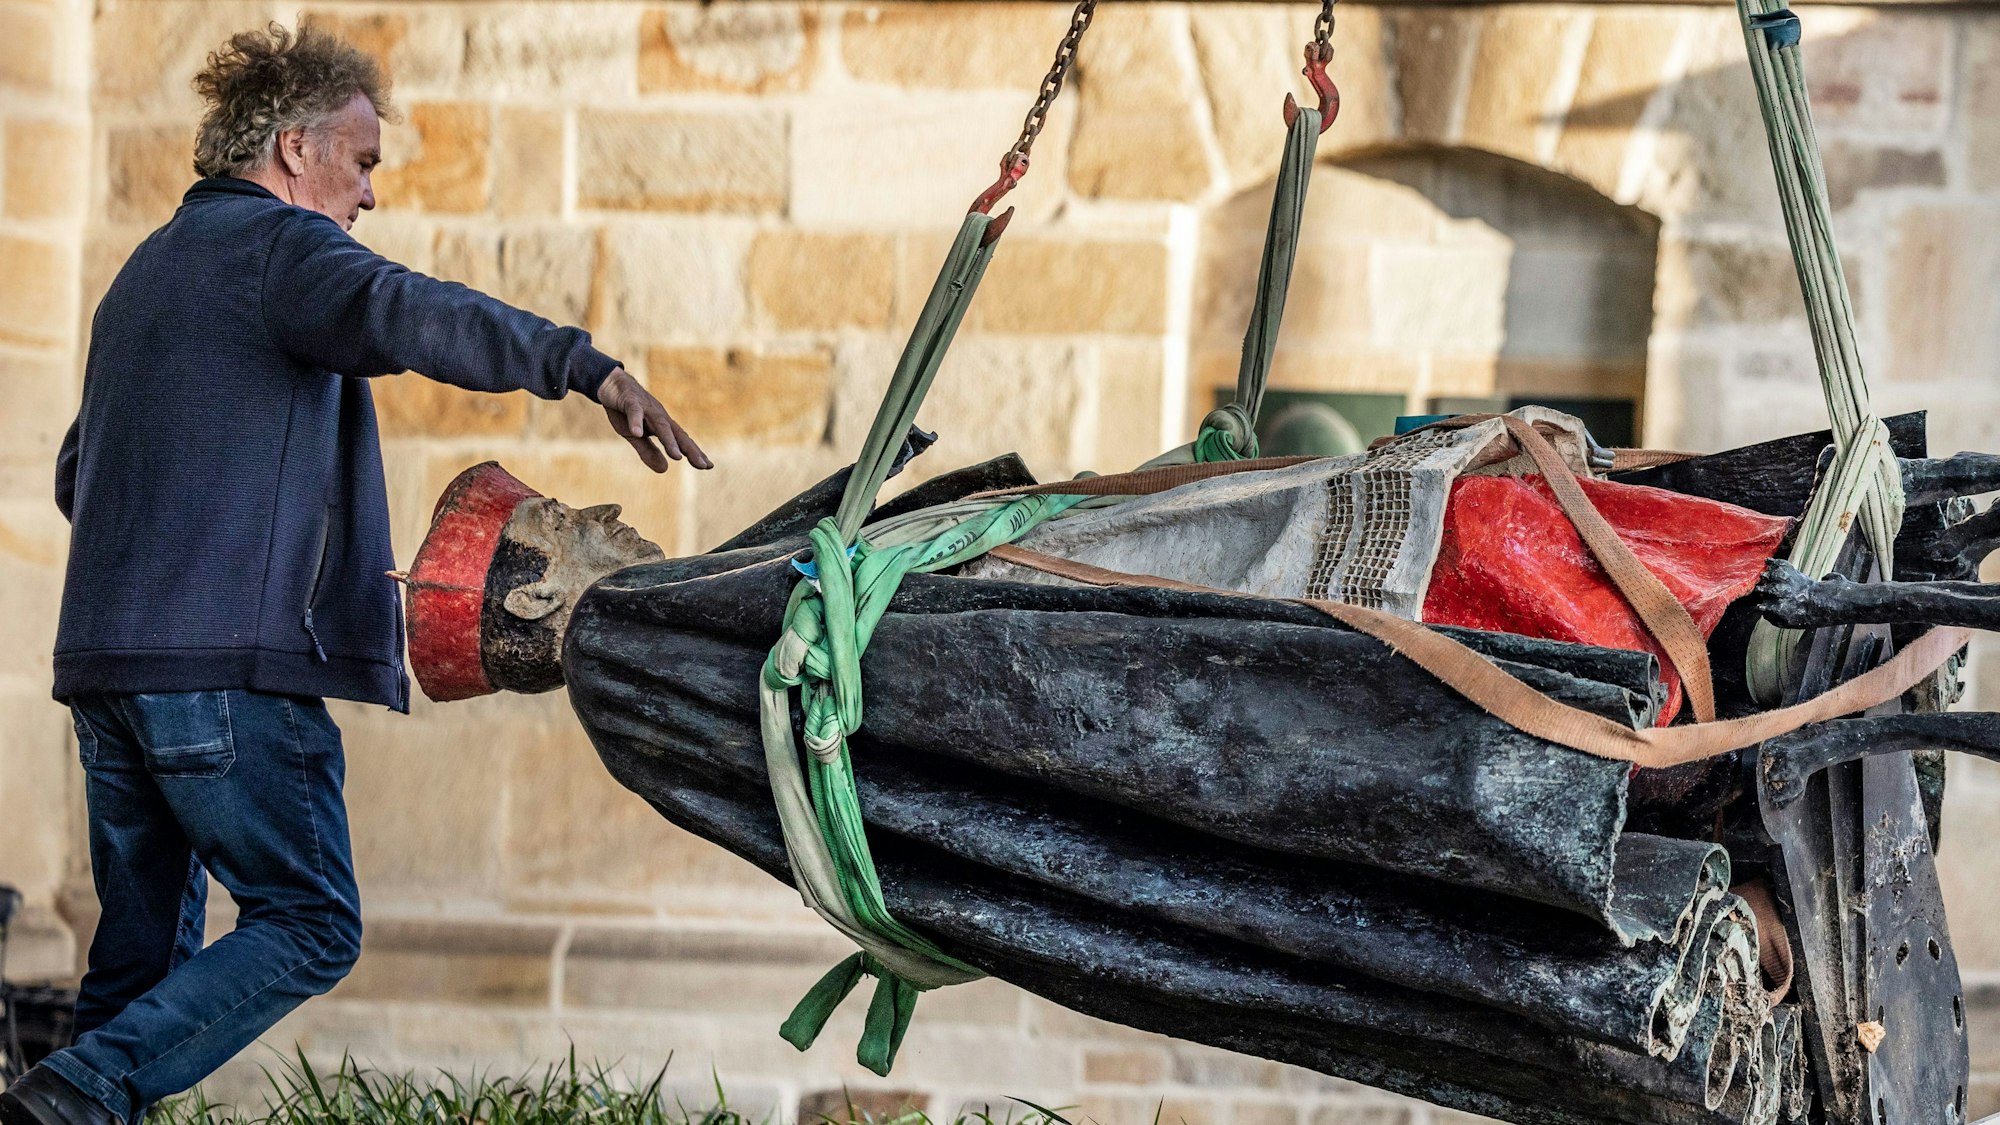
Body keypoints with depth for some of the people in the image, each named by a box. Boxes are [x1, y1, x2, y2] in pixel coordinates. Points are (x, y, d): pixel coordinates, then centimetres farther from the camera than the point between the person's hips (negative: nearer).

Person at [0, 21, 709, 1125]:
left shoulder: (147, 269, 26)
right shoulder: (276, 243, -3)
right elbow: (402, 316, -25)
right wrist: (588, 367, -31)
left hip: (102, 657, 9)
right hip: (227, 660, -9)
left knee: (144, 944, 13)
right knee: (307, 926, -5)